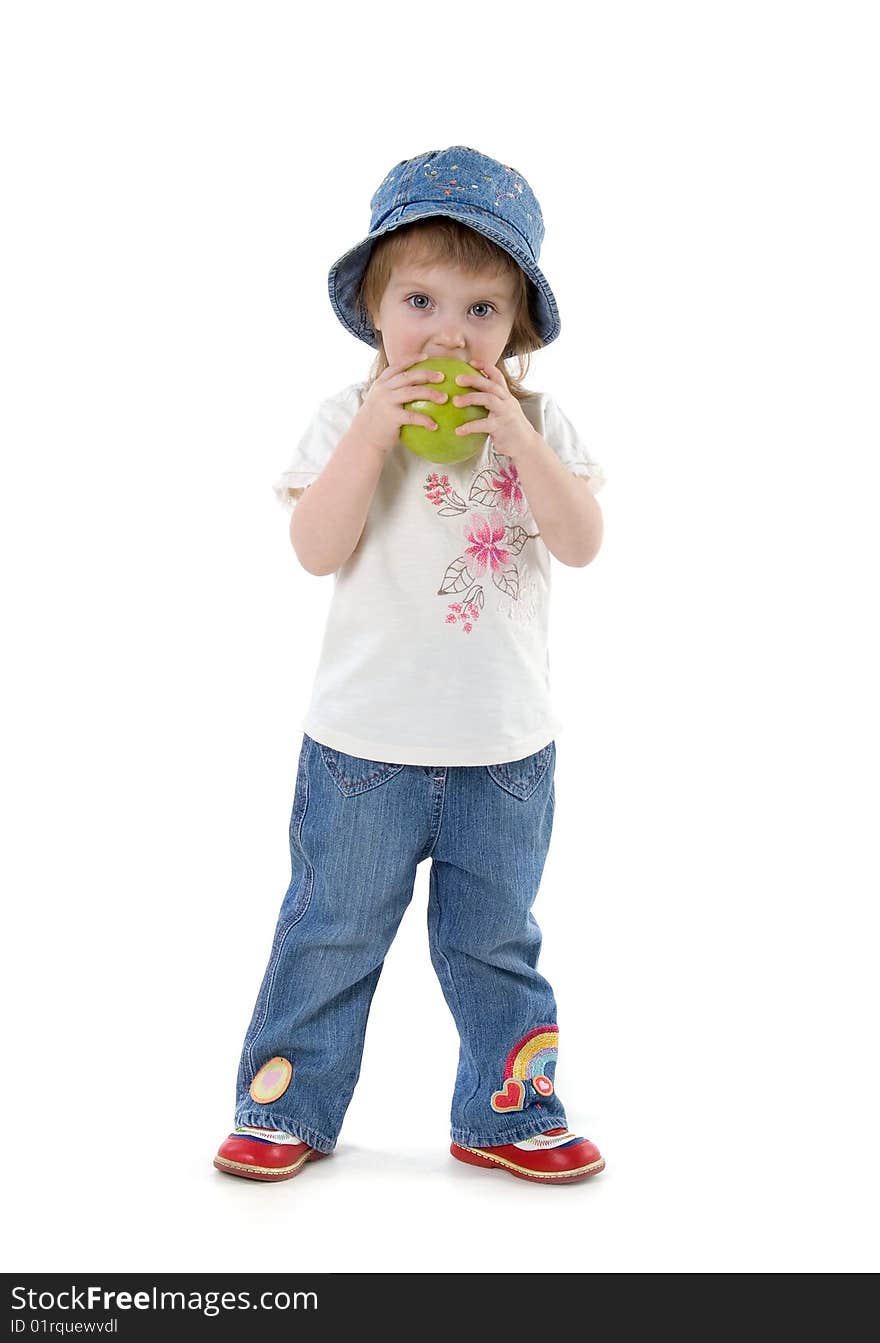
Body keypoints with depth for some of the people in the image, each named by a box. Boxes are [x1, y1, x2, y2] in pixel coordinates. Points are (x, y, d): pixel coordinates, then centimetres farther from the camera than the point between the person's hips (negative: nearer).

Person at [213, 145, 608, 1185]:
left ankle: (508, 1114, 30)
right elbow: (317, 549, -16)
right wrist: (371, 433, -24)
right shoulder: (350, 417, -5)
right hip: (366, 742, -1)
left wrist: (517, 438, -21)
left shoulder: (535, 423, 1)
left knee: (494, 943, 15)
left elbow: (581, 543, -11)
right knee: (331, 931, 11)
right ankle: (286, 1108, 27)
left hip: (504, 746, 2)